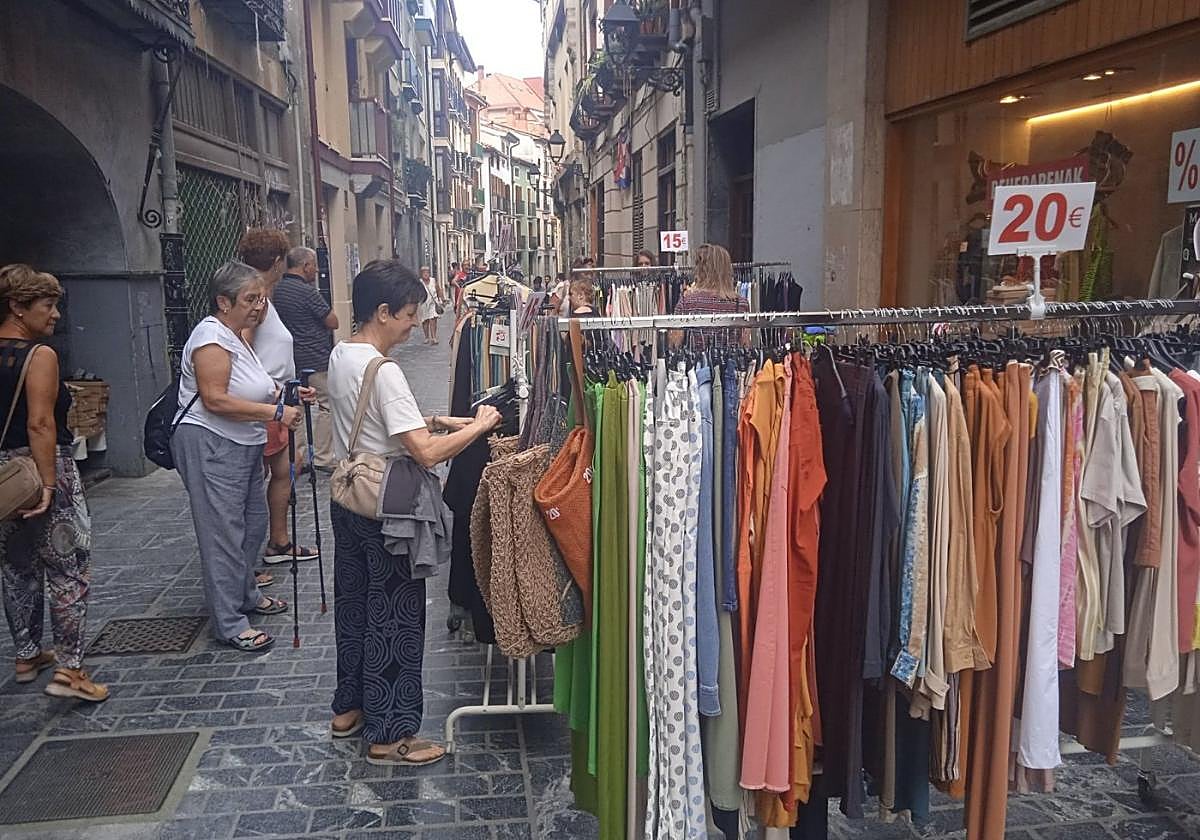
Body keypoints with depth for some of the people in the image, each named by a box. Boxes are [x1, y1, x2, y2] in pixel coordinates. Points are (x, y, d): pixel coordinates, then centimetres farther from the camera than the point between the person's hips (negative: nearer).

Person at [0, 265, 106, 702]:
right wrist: (49, 484, -23)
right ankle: (69, 669, -3)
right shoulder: (39, 355, -15)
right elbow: (40, 425, -23)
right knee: (68, 570, -2)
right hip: (43, 469, -8)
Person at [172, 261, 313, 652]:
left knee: (254, 523, 18)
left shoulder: (239, 336, 15)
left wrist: (286, 395, 8)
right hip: (210, 445, -10)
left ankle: (245, 594, 37)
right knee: (224, 533, -5)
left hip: (243, 445, 10)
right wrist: (275, 412, -24)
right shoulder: (212, 336, -16)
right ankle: (229, 623, 3)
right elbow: (215, 400, -24)